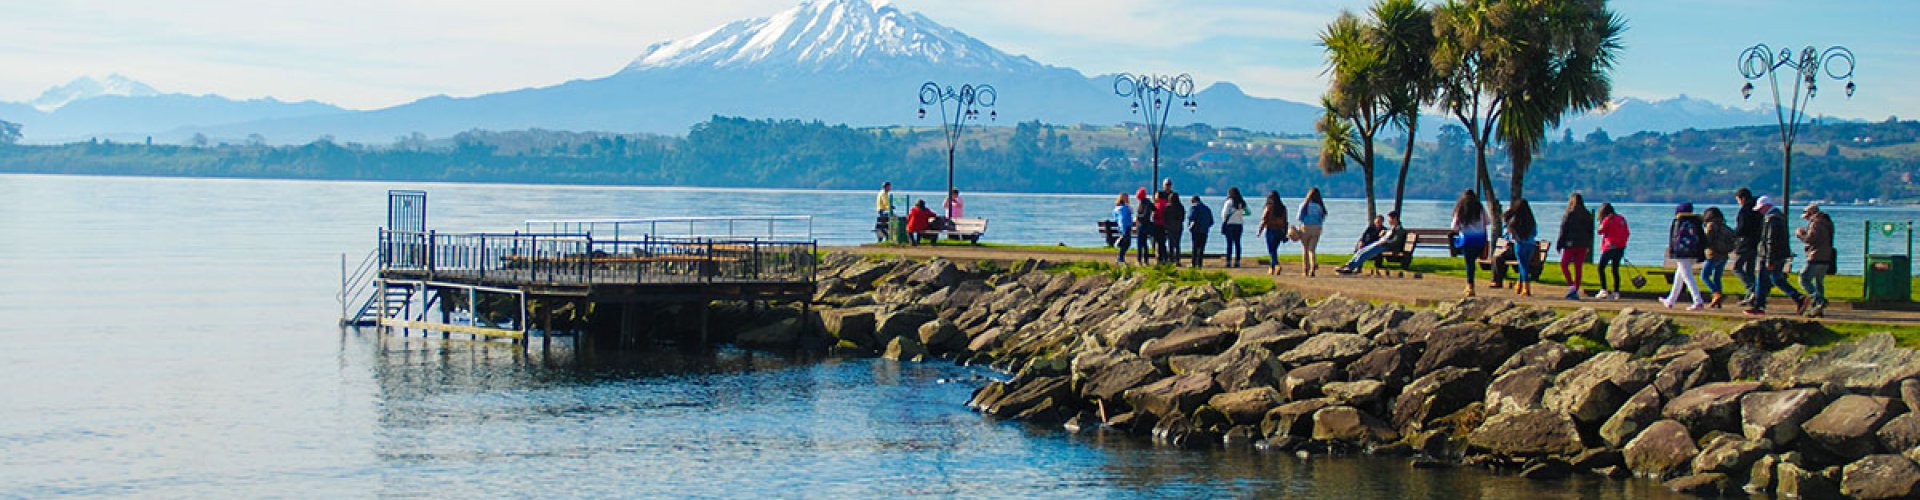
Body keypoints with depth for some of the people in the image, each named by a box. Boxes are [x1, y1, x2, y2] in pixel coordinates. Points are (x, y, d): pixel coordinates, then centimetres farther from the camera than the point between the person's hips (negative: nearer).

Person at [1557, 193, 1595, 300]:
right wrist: (1589, 246, 17)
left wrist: (1559, 244, -2)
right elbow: (1591, 231, 11)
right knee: (1579, 268, 8)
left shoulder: (1569, 214, -9)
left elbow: (1563, 231, -9)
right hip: (1583, 246, 5)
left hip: (1570, 244, -5)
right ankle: (1575, 291, 8)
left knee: (1563, 264, 8)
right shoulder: (1587, 215, 7)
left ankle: (1571, 286, -9)